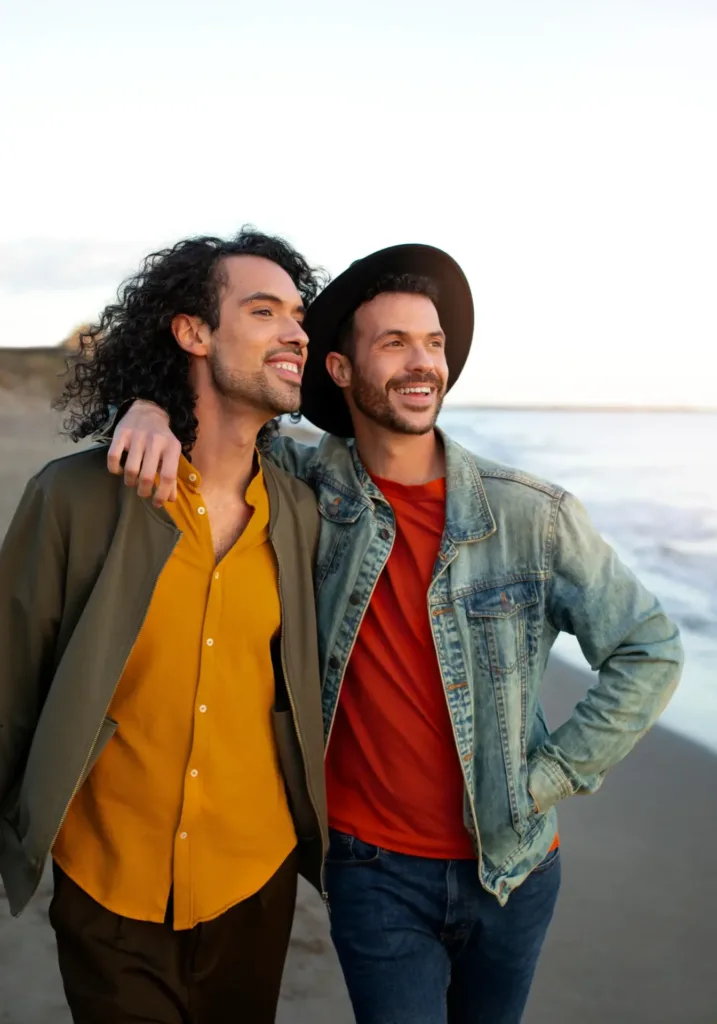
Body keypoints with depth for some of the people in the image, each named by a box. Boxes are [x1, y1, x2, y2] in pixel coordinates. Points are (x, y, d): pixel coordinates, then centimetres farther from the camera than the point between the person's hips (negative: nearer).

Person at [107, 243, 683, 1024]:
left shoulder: (533, 515, -12)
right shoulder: (310, 490, -9)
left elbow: (649, 652, -4)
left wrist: (549, 777, -6)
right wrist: (149, 411, -20)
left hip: (512, 864, 2)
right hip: (376, 870, -1)